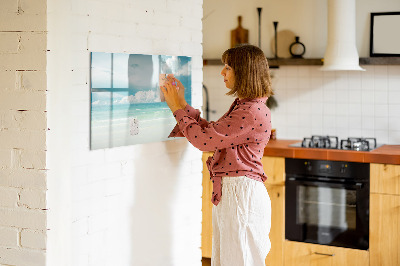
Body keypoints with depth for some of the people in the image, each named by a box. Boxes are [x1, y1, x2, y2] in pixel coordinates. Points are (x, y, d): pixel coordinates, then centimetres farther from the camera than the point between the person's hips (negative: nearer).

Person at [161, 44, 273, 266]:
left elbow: (204, 139, -19)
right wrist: (182, 104, 14)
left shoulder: (253, 112, -20)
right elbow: (211, 131, 18)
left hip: (241, 193, -10)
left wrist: (177, 108, -7)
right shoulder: (242, 106, 14)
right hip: (228, 192, 10)